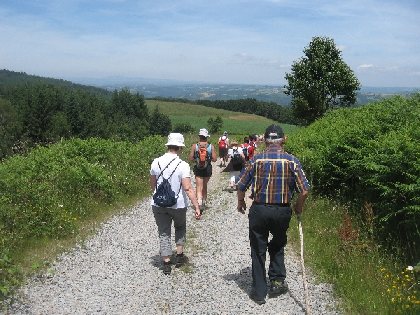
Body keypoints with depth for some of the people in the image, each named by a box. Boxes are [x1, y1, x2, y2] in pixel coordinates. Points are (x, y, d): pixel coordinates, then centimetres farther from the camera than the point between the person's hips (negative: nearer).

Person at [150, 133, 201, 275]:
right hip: (178, 205, -2)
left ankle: (166, 263, 14)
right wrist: (196, 206, -20)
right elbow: (188, 188, -23)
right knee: (180, 227, 25)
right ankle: (179, 255, 26)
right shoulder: (183, 165, -17)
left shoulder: (156, 162, -5)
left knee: (164, 233, 13)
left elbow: (152, 185, 8)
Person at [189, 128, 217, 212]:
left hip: (198, 169, -2)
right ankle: (204, 202, 33)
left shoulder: (194, 146, -7)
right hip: (208, 169, 2)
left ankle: (200, 203, -22)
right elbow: (214, 159, -8)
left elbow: (191, 158, -8)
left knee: (199, 187, -3)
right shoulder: (211, 146, -7)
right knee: (204, 186, 21)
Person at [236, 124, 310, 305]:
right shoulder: (292, 161, -8)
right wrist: (298, 208, 10)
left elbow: (241, 185, -4)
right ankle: (277, 281, 20)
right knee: (278, 246, 27)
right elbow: (304, 190, -8)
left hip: (259, 210, -1)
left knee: (258, 251, 12)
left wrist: (240, 203, 15)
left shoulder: (256, 160, -8)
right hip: (282, 212, 1)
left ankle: (259, 293, 18)